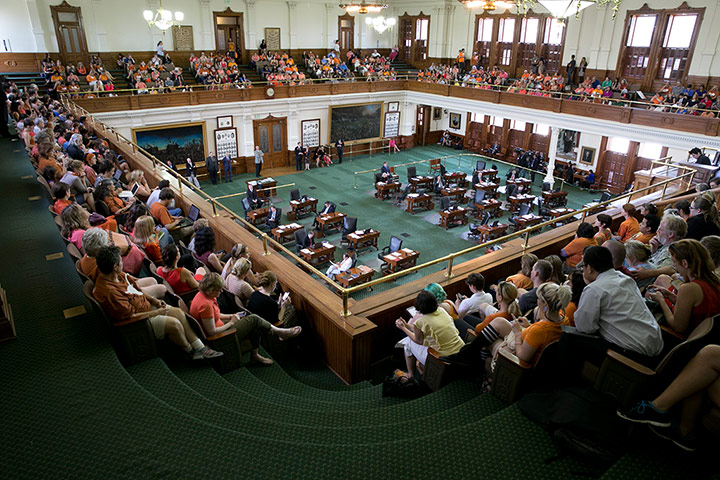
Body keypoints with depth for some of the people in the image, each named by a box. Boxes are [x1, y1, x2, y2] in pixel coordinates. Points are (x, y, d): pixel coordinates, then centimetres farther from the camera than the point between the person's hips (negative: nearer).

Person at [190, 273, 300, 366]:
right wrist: (231, 323, -14)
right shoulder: (205, 304, -31)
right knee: (253, 319, -7)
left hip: (218, 325, 10)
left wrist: (231, 316, 4)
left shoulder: (204, 294, 0)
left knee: (254, 325, 6)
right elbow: (212, 332, -28)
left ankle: (255, 354, 15)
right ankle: (280, 332, 12)